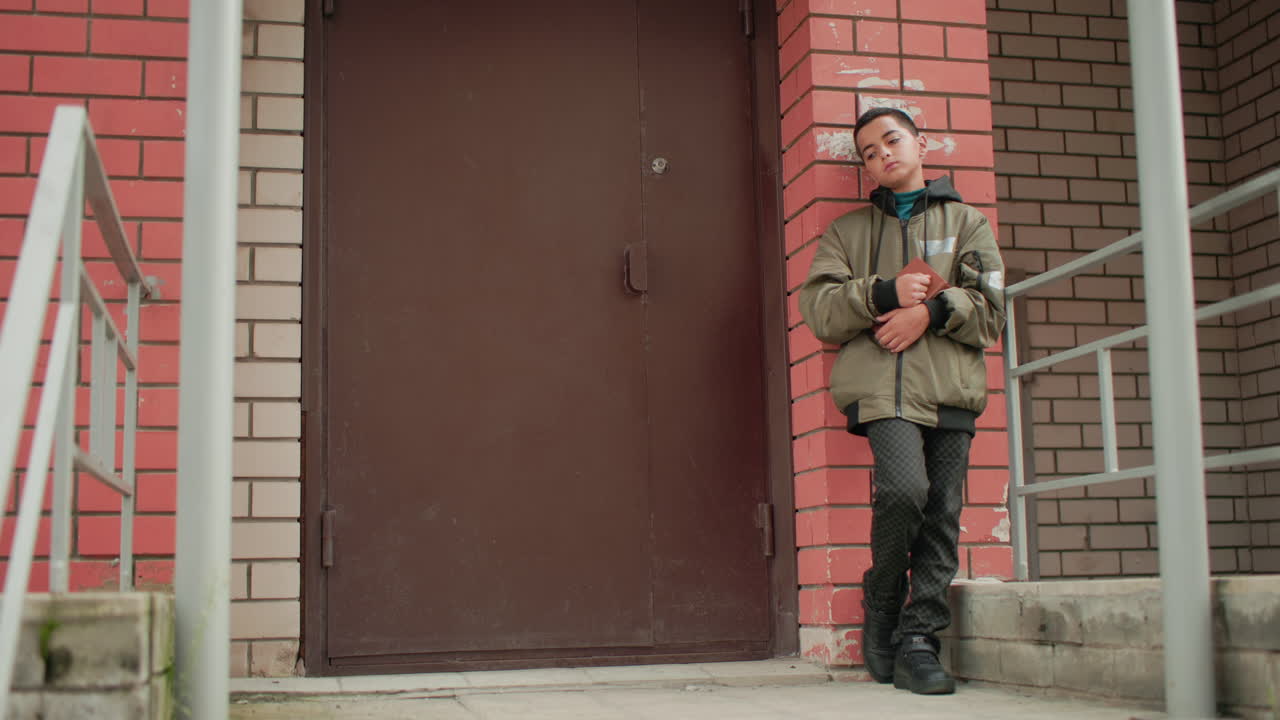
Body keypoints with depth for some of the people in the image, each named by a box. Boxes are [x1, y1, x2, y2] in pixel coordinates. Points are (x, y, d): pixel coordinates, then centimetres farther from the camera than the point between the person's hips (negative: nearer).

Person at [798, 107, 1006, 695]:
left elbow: (990, 311, 8)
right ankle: (881, 611, 0)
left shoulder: (967, 222, 20)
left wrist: (931, 311, -9)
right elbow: (817, 308, 6)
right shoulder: (849, 230, 20)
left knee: (942, 516, -4)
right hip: (881, 385, -2)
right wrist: (886, 294, -7)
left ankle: (917, 640, 5)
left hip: (950, 387, 2)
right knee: (905, 487, -23)